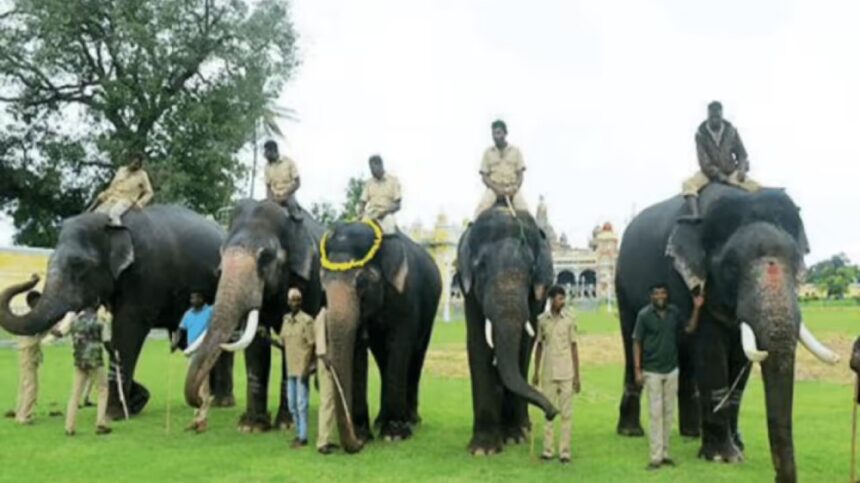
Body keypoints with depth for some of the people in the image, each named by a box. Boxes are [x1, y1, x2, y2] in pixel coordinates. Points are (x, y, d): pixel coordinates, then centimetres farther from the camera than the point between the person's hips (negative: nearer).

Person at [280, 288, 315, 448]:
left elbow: (311, 345, -11)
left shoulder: (307, 321, -10)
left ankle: (303, 437, 0)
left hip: (302, 368, -7)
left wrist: (305, 368, -15)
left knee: (301, 403, -6)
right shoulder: (286, 320, 11)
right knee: (292, 403, 12)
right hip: (290, 368, 7)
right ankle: (299, 433, 23)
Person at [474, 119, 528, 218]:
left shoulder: (515, 151, 9)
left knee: (524, 210, -28)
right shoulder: (488, 152, 8)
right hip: (494, 188, 0)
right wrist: (496, 188, -12)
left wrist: (515, 187, -14)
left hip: (512, 189, 0)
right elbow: (484, 176, 5)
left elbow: (520, 175, 7)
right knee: (482, 206, -30)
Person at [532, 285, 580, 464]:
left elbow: (574, 347, 1)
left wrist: (577, 375, -1)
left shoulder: (569, 320, -1)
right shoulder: (542, 320, 4)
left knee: (566, 413, 1)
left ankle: (565, 452, 4)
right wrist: (536, 372, 10)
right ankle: (548, 450, 11)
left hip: (566, 373, -2)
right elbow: (539, 346, 12)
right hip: (548, 373, 2)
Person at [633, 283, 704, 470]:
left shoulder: (674, 312, 4)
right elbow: (637, 343, -6)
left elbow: (690, 329, 11)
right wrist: (637, 370, -11)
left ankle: (665, 453, 17)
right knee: (656, 413, -5)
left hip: (671, 370, 4)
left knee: (668, 413, 8)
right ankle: (656, 457, -2)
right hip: (652, 371, -4)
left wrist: (696, 309, -2)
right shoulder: (644, 315, -7)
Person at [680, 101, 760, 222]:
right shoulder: (701, 134, -8)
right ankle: (694, 214, -51)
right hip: (710, 172, -2)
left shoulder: (731, 131, -1)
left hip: (731, 172, 2)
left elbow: (741, 153, 6)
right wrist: (719, 176, -22)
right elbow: (704, 161, -12)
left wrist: (742, 169, -15)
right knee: (689, 184, -33)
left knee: (756, 187, -26)